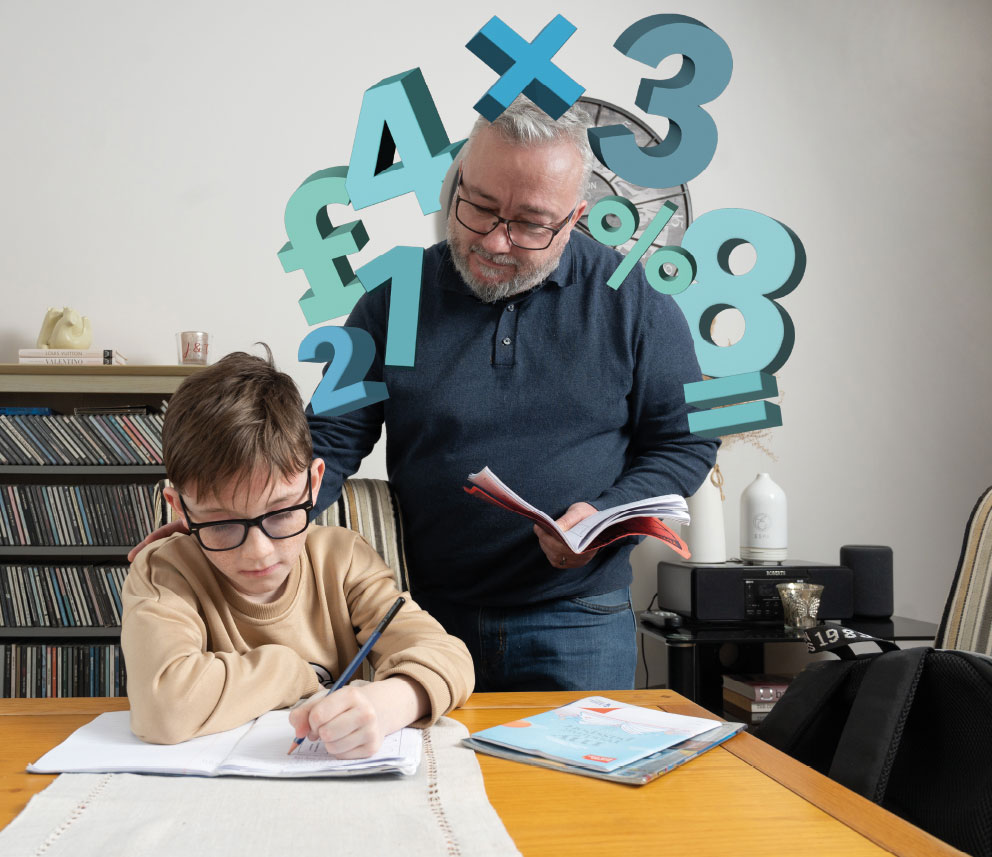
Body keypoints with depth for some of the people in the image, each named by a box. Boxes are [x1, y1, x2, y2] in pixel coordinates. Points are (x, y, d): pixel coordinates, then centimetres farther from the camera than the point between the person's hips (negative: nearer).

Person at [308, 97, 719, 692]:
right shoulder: (398, 296, 0)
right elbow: (332, 440, 0)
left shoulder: (633, 300, -3)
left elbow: (686, 440, 3)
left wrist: (606, 517, -15)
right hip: (430, 619, 1)